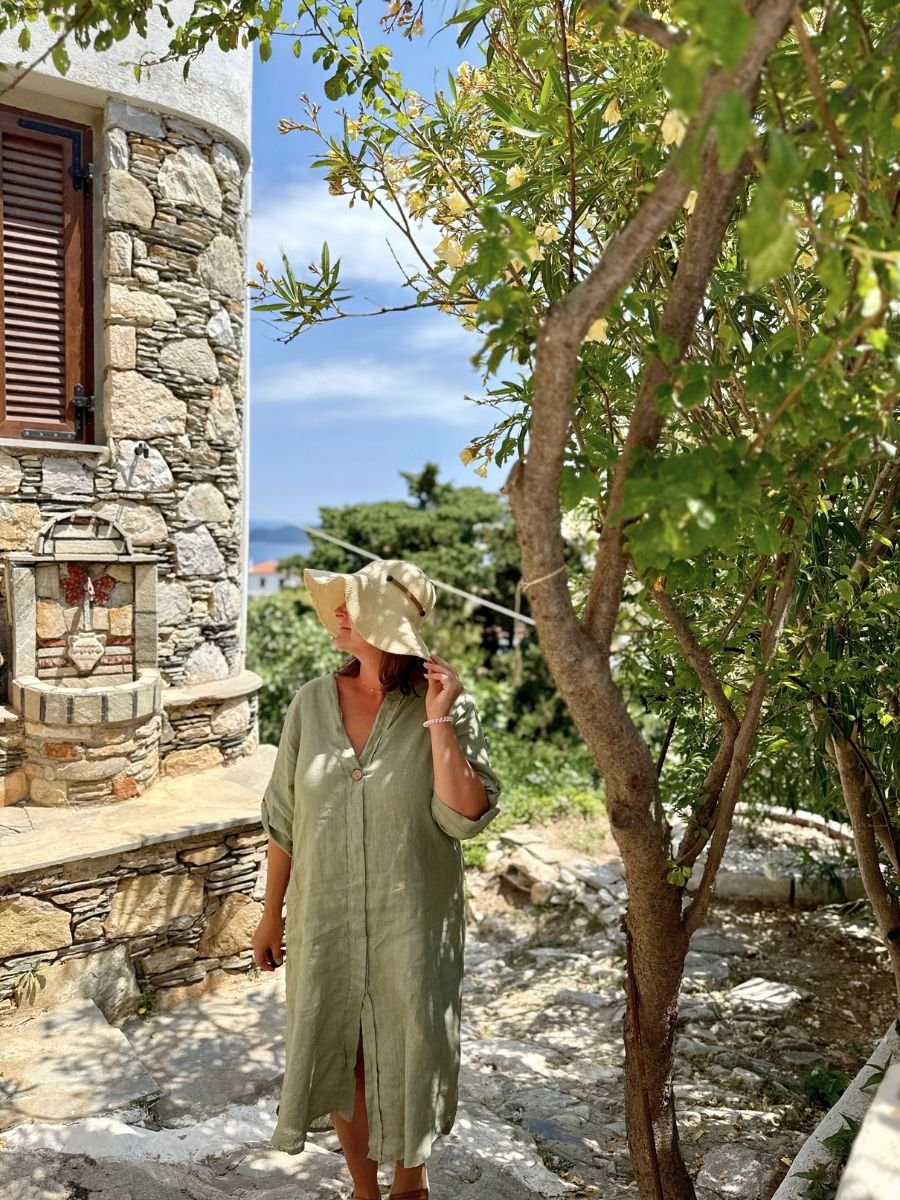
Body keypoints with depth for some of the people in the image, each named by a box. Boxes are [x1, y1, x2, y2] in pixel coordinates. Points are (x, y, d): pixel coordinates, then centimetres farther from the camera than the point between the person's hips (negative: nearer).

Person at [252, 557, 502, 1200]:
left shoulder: (449, 706, -13)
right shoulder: (313, 702, -6)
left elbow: (466, 818, -20)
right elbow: (284, 818, 3)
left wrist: (438, 721, -26)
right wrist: (273, 913, 8)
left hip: (410, 925, -2)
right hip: (324, 921, 3)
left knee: (407, 1056, 16)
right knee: (337, 1055, 17)